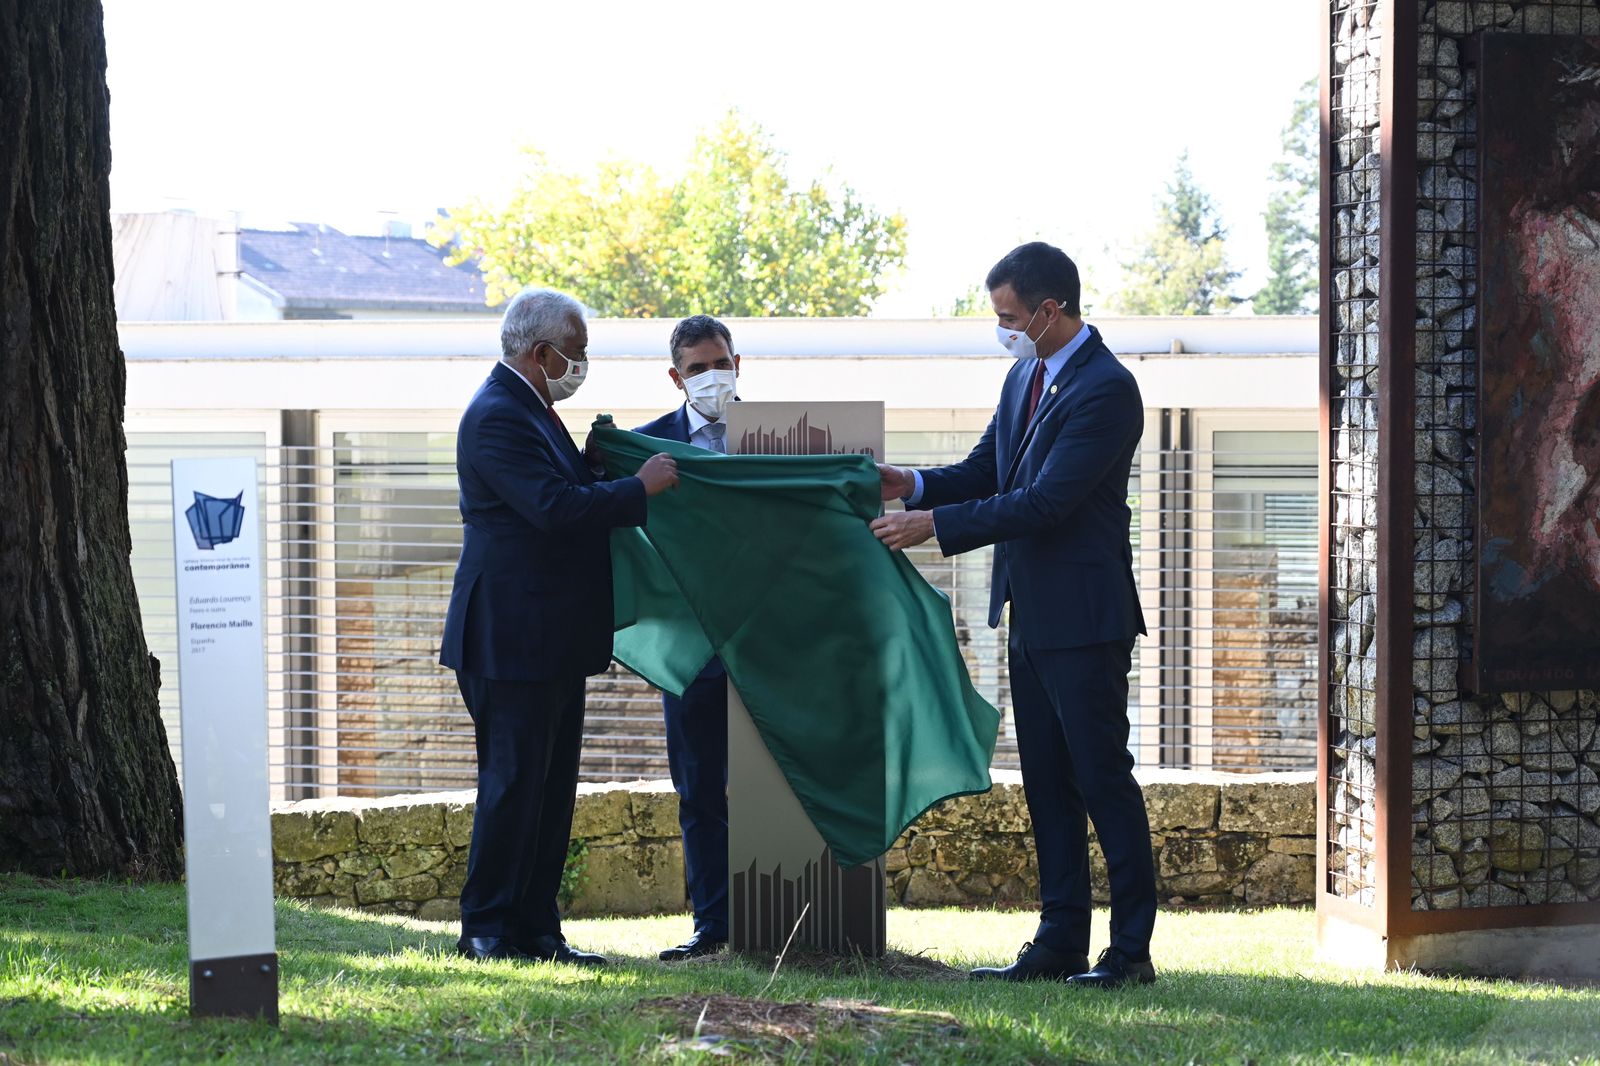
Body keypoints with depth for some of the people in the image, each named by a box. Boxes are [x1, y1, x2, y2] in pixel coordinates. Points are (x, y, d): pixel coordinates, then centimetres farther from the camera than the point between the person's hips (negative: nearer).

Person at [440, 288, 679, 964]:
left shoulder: (530, 409, 18)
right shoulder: (496, 416, -16)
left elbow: (569, 491, 23)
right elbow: (554, 507, -25)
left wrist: (606, 467, 6)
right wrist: (640, 488, -16)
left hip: (553, 641, 10)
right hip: (513, 639, -10)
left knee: (551, 788, 11)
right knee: (513, 785, -5)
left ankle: (536, 928, 16)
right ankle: (485, 929, 2)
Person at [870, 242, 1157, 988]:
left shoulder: (1106, 390, -17)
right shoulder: (1025, 377, 13)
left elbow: (1046, 500, -22)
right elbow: (985, 471, 17)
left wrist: (936, 525, -20)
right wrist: (914, 485, -2)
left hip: (1083, 618, -9)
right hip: (1031, 616, 9)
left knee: (1103, 779, -4)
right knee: (1047, 785, 11)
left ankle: (1132, 949, 2)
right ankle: (1060, 944, 17)